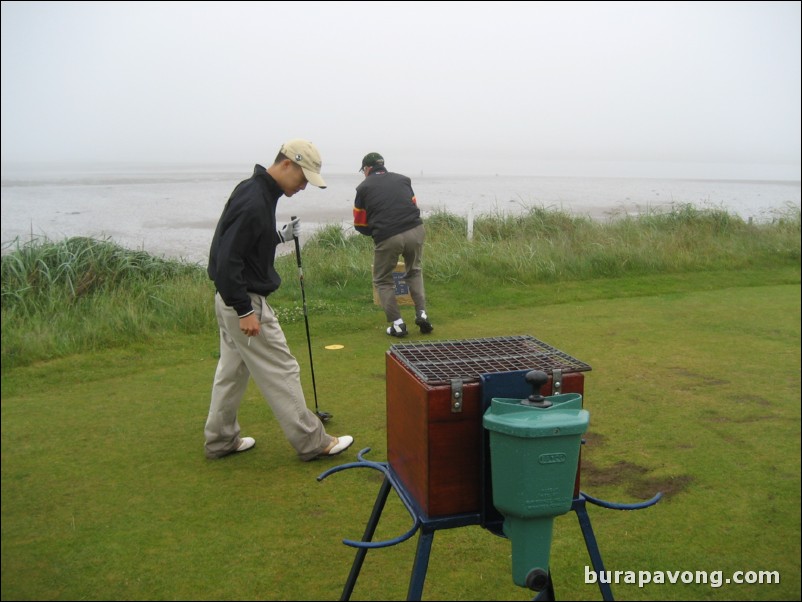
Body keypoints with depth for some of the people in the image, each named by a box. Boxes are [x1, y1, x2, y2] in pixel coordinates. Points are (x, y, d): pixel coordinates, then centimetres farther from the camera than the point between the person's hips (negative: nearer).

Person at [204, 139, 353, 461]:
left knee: (232, 371, 18)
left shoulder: (256, 190, 7)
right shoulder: (253, 202, -24)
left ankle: (220, 440, 30)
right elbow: (226, 261, -27)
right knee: (281, 372, -1)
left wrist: (280, 236, 9)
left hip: (233, 300, 10)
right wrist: (245, 311, -24)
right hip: (245, 301, -10)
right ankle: (312, 443, 10)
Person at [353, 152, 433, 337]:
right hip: (416, 232, 3)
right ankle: (422, 314, 17)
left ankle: (397, 324, 10)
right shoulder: (403, 179, 19)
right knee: (414, 272, 28)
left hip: (387, 238, -3)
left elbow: (360, 224, 15)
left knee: (383, 280, 18)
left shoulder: (364, 187, 10)